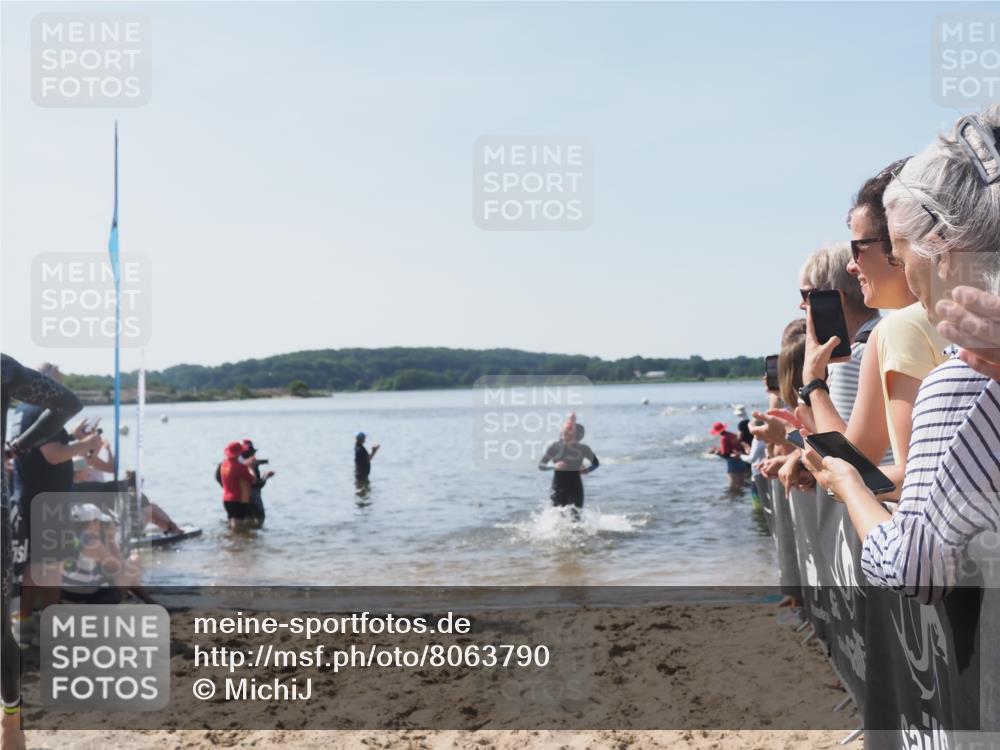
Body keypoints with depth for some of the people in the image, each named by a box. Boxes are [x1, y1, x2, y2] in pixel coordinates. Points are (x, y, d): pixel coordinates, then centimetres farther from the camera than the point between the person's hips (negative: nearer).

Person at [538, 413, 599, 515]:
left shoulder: (583, 449, -3)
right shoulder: (554, 447, -2)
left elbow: (596, 463, 11)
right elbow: (541, 465, -1)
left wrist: (587, 470, -10)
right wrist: (553, 466, -21)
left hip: (575, 487, -1)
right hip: (558, 487, 1)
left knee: (574, 514, -14)